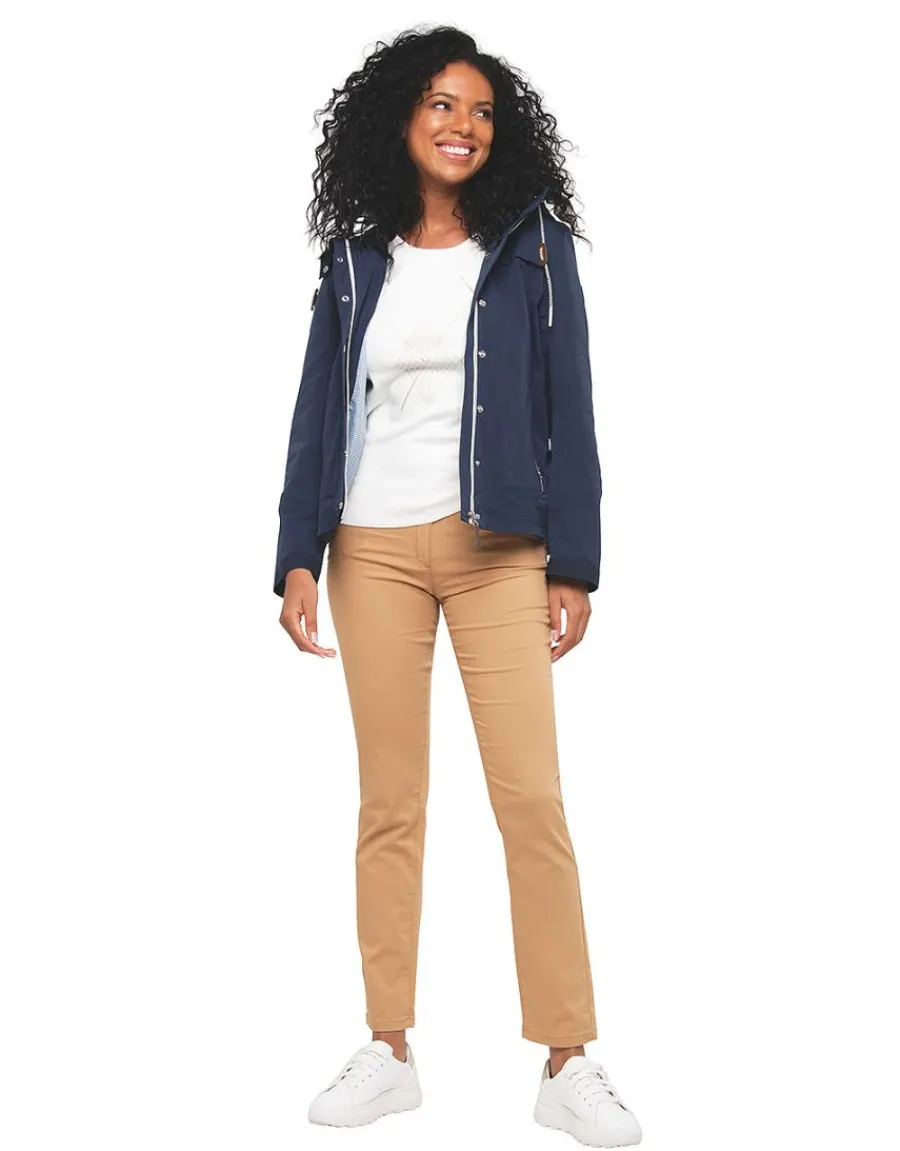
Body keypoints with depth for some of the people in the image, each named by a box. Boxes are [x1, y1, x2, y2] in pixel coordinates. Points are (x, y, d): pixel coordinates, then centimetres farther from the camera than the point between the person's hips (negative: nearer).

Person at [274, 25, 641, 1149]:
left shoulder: (535, 247, 5)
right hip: (373, 550, 2)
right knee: (390, 805, 4)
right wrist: (298, 559, -1)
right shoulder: (356, 262, 10)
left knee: (533, 798, -6)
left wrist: (574, 568, -5)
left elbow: (569, 413, 1)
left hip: (496, 548, -2)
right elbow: (318, 416, 8)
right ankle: (389, 1050, 13)